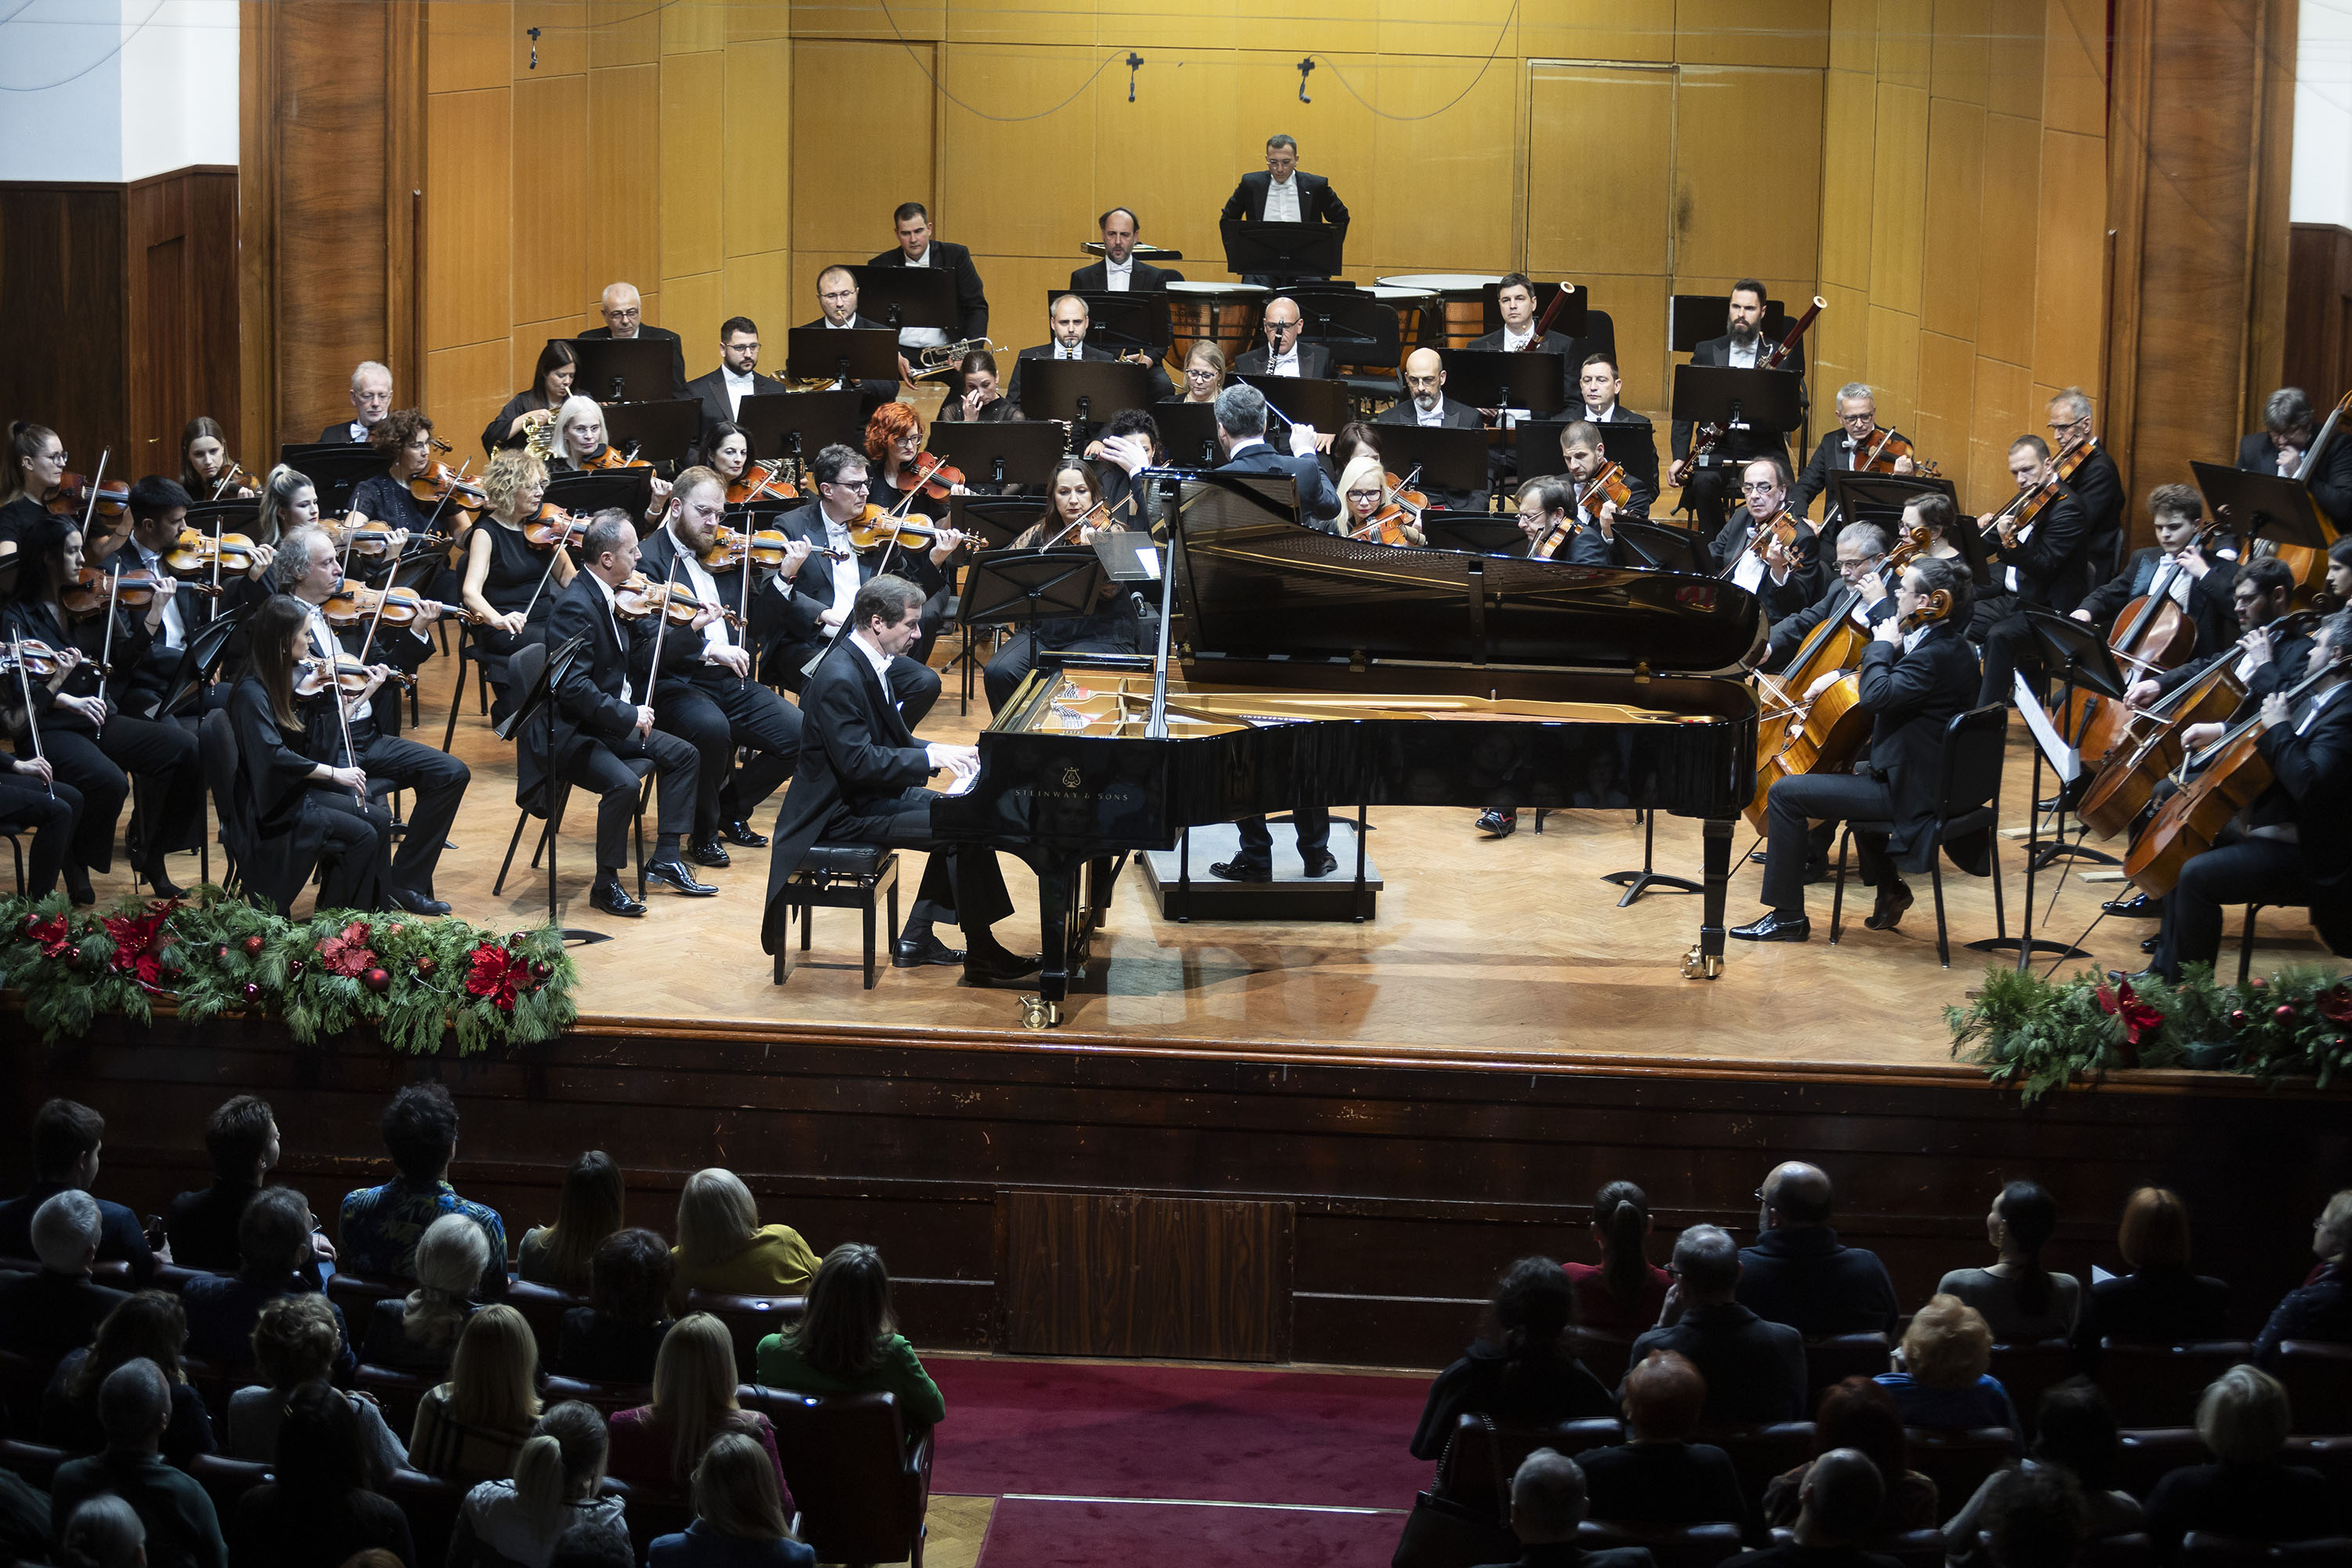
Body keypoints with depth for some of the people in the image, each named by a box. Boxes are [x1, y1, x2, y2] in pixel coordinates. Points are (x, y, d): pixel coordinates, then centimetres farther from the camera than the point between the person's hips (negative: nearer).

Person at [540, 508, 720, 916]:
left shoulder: (617, 599, 7)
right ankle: (606, 885, -12)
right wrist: (628, 715, -27)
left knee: (684, 755, 8)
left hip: (614, 723, 10)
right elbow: (572, 687, -28)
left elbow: (644, 657, 10)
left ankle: (666, 859, 12)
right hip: (573, 732, -10)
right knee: (623, 783, -29)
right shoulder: (575, 607, -22)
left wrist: (692, 630, 3)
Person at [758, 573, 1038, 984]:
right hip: (845, 812, -11)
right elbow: (857, 762, -29)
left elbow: (890, 740, 17)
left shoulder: (869, 664, 7)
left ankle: (916, 939, 12)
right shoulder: (839, 679, -24)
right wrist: (929, 757, -26)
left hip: (875, 793, 11)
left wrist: (940, 750, 1)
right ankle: (981, 956, -8)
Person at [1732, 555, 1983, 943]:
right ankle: (1890, 888, 38)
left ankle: (1787, 916, -2)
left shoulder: (1934, 656, -24)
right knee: (1857, 773, 40)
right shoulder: (1949, 646, 8)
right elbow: (1896, 682, 23)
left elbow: (1877, 696, -33)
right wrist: (1840, 676, 11)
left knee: (1785, 793, -8)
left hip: (1908, 793, -11)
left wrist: (1882, 646, -17)